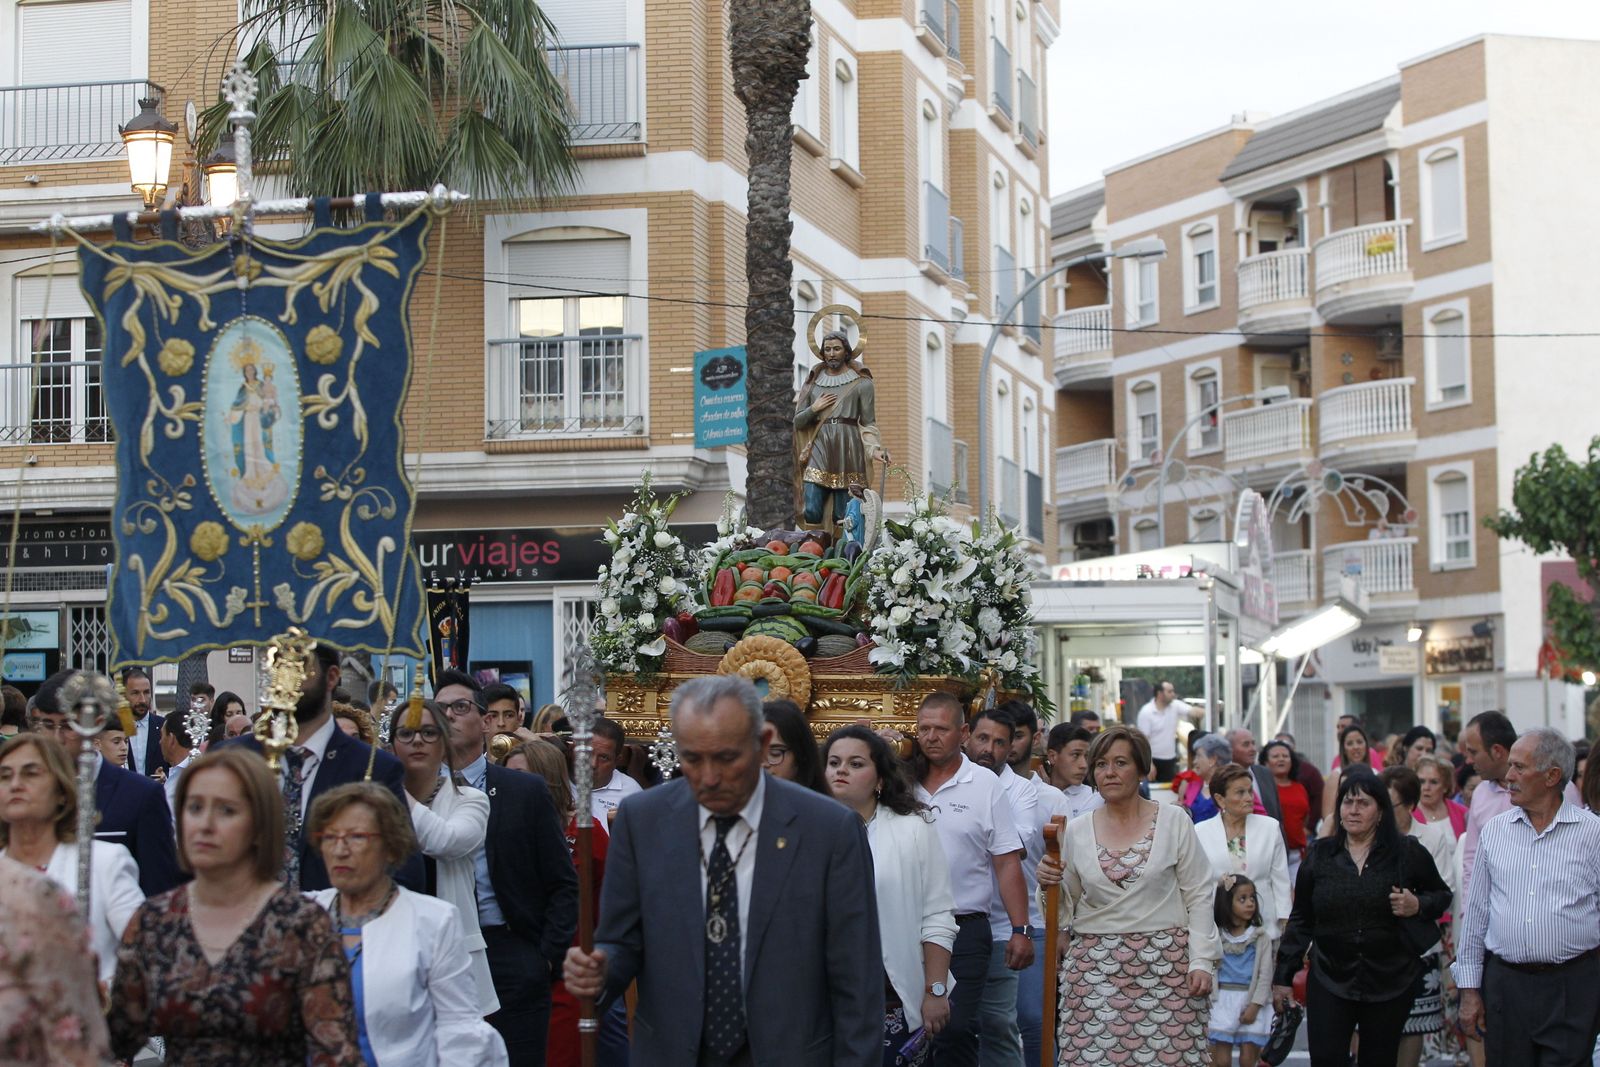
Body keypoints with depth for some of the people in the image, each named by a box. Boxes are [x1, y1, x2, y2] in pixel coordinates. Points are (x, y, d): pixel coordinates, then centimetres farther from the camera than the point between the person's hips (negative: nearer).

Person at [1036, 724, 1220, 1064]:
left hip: (1165, 963, -2)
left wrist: (1202, 960, -4)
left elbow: (1199, 896, 3)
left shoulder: (1174, 821, 3)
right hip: (1095, 966, 2)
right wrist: (1049, 883, -6)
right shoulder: (1077, 830, 8)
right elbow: (1065, 908, 14)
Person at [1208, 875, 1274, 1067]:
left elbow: (1265, 975, -3)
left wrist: (1255, 1006, -12)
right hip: (1222, 1002, 1)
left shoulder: (1261, 937, 1)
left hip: (1251, 1002, -1)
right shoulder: (1216, 936, 4)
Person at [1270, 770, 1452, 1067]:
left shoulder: (1407, 853, -1)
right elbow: (1300, 920, 10)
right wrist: (1283, 976, 8)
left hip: (1391, 983, -1)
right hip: (1330, 982, 1)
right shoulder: (1320, 855, 5)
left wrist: (1418, 906, -11)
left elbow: (1441, 895, 12)